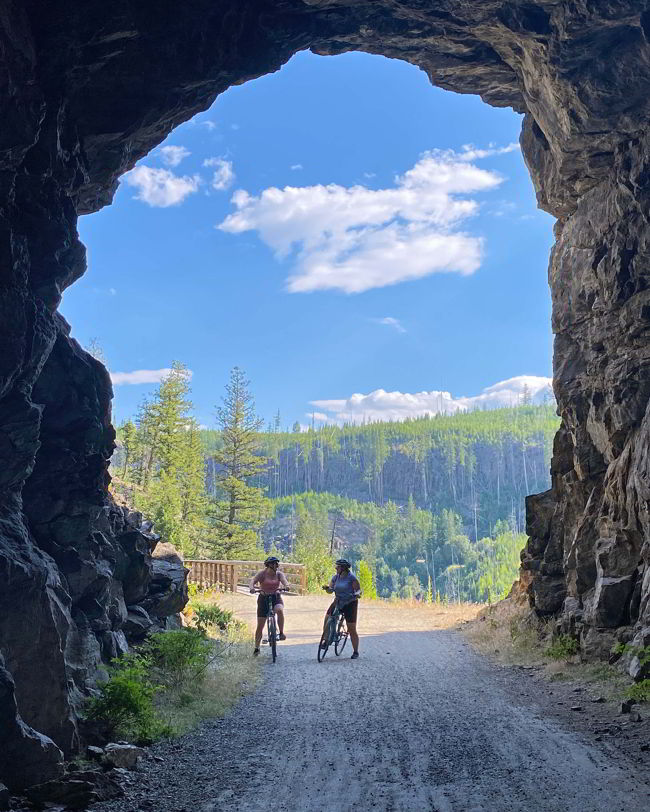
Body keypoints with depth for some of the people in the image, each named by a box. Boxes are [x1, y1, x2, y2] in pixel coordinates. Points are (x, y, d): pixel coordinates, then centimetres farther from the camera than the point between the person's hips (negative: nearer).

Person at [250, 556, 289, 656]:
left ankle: (281, 633, -18)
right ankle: (256, 647, 14)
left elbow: (284, 580, -19)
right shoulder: (262, 573, -7)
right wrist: (252, 587, -42)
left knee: (280, 610, -34)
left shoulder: (279, 574, -1)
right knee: (260, 625, 0)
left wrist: (286, 586, -41)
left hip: (276, 597, 1)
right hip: (263, 598, -1)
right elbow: (253, 580, -21)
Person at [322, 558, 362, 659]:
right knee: (327, 619, -14)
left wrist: (357, 594, -32)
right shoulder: (335, 577, 5)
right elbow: (331, 590, 1)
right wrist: (327, 588, -20)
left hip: (350, 603, -5)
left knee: (352, 630, -2)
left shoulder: (351, 577, -11)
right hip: (338, 602, 5)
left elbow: (358, 589, -10)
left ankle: (355, 652, 11)